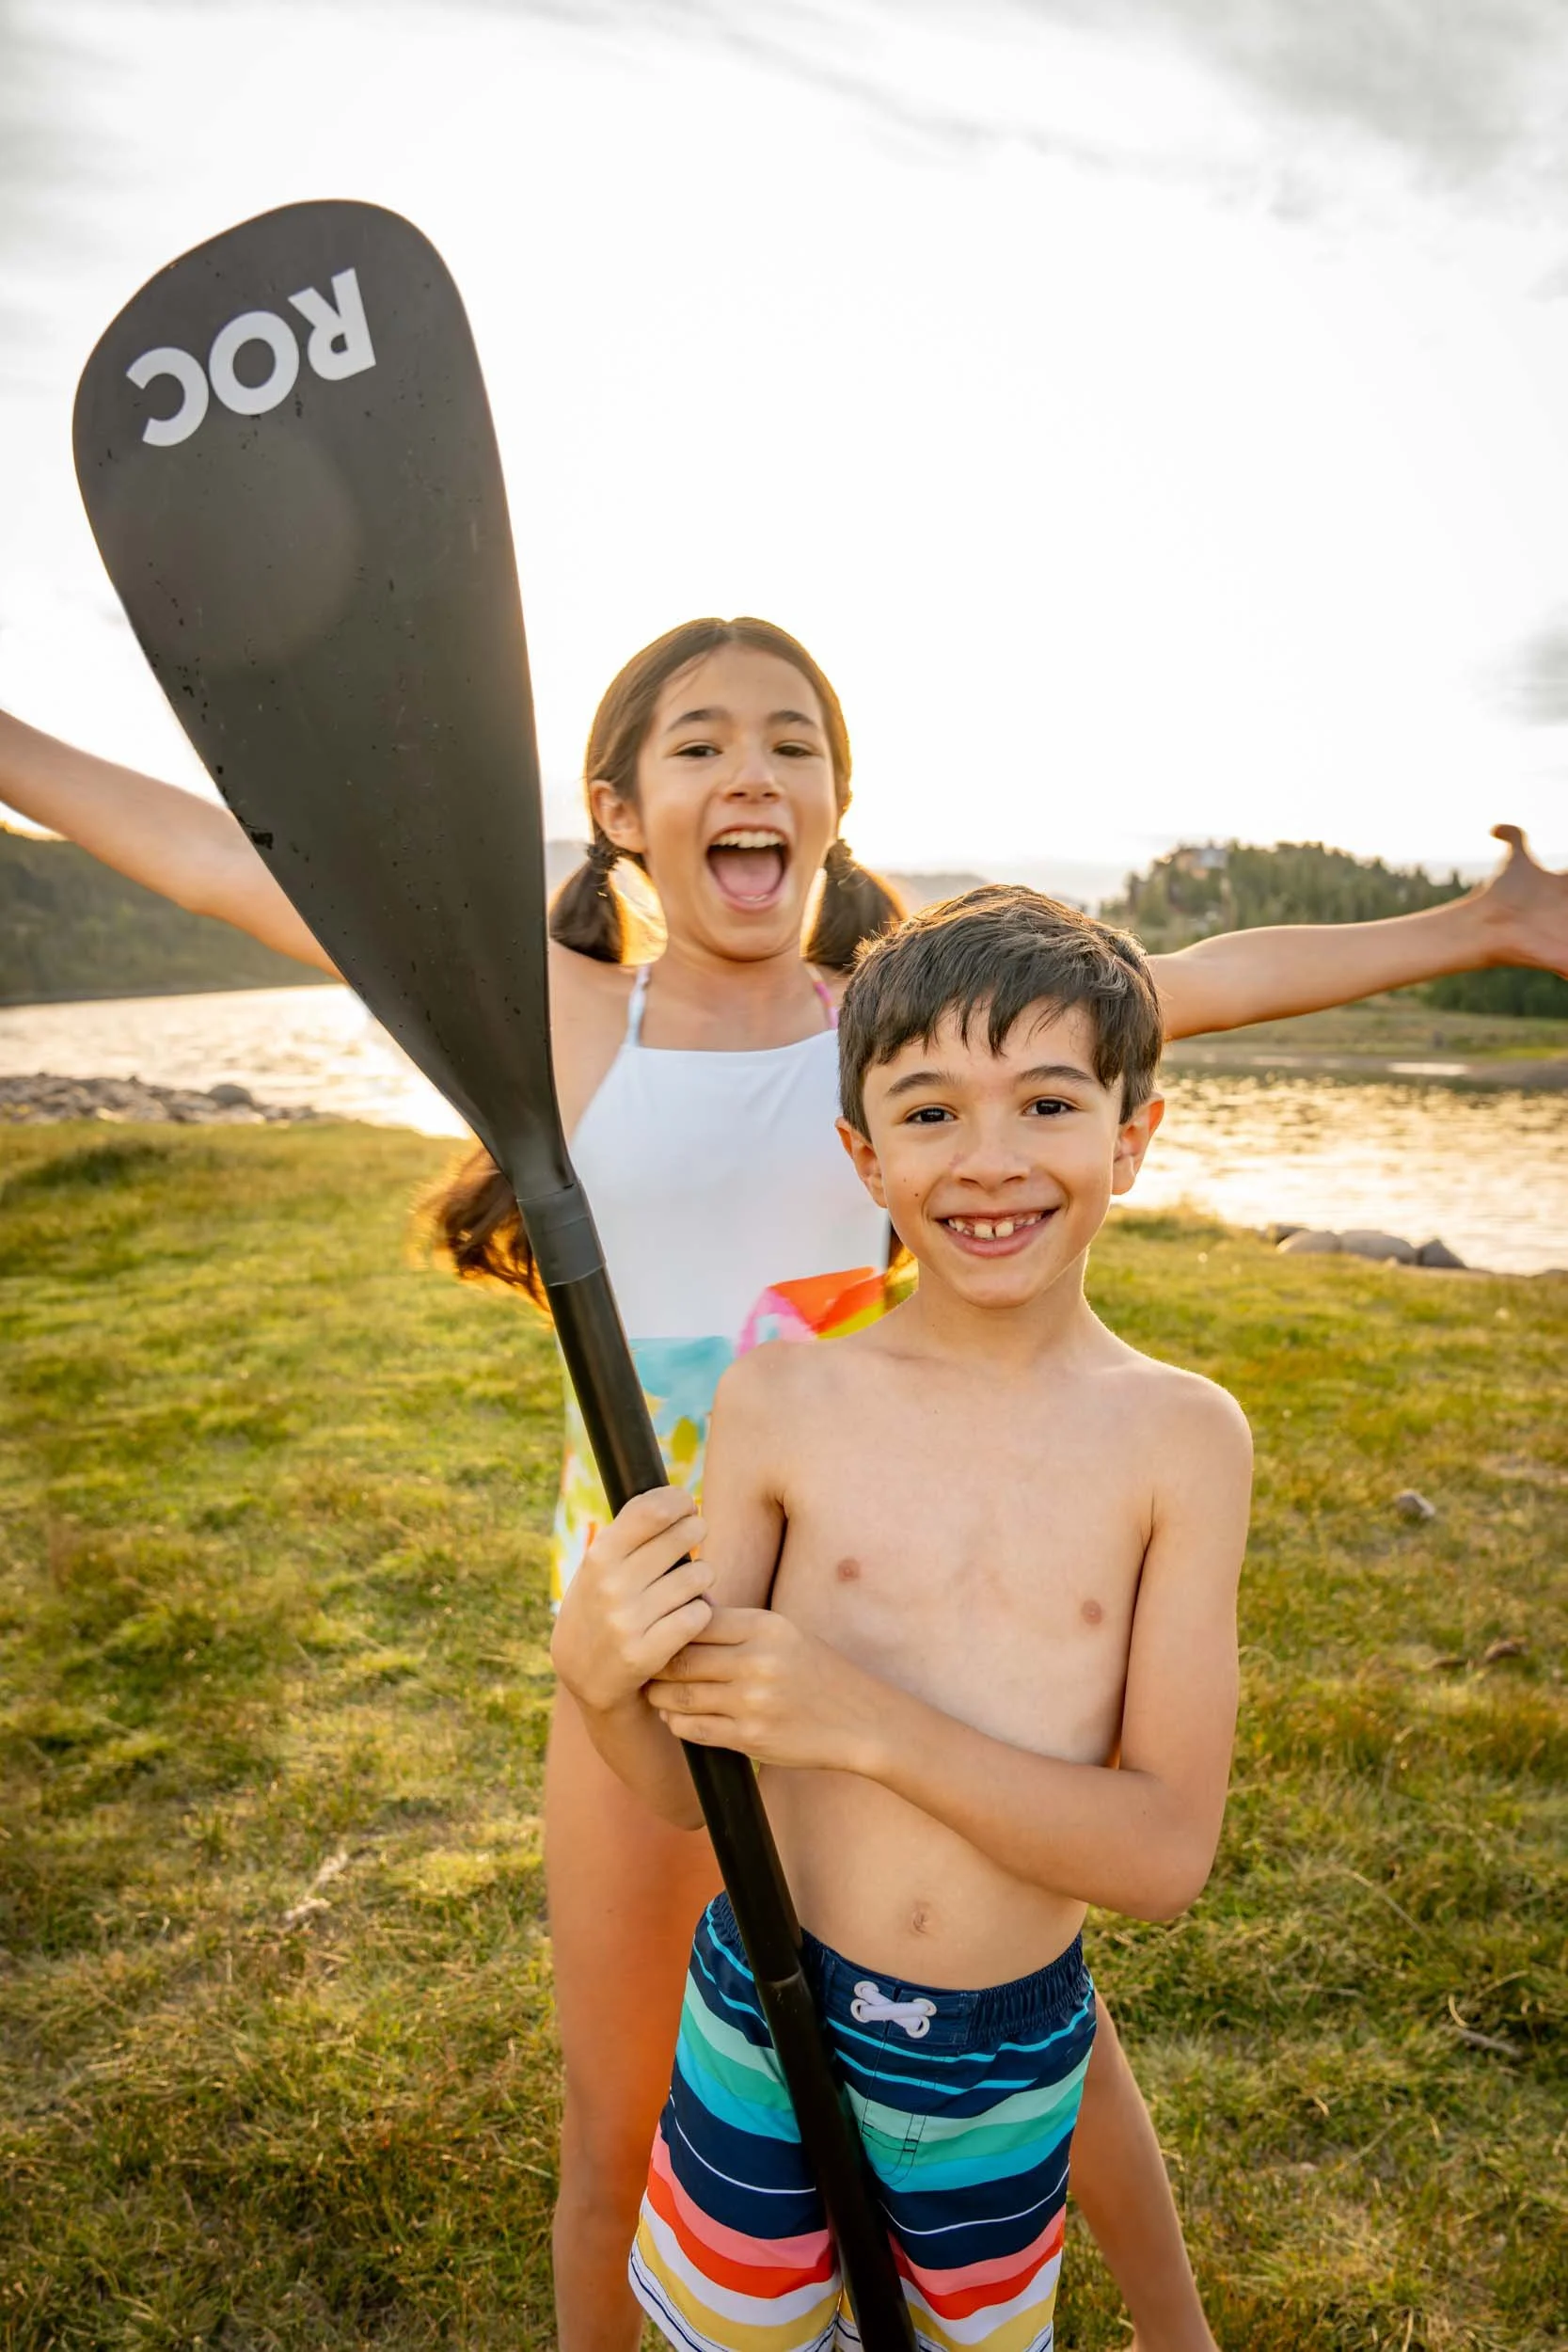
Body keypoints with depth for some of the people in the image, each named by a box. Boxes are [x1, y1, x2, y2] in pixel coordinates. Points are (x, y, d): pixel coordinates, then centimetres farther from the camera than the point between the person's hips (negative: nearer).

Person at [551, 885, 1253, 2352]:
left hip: (1008, 2059, 0)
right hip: (761, 2016, 0)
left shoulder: (1182, 1437, -13)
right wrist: (597, 1677, -29)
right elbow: (684, 1786, -7)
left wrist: (868, 1721, -27)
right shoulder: (784, 1398, -12)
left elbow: (1169, 1854, -16)